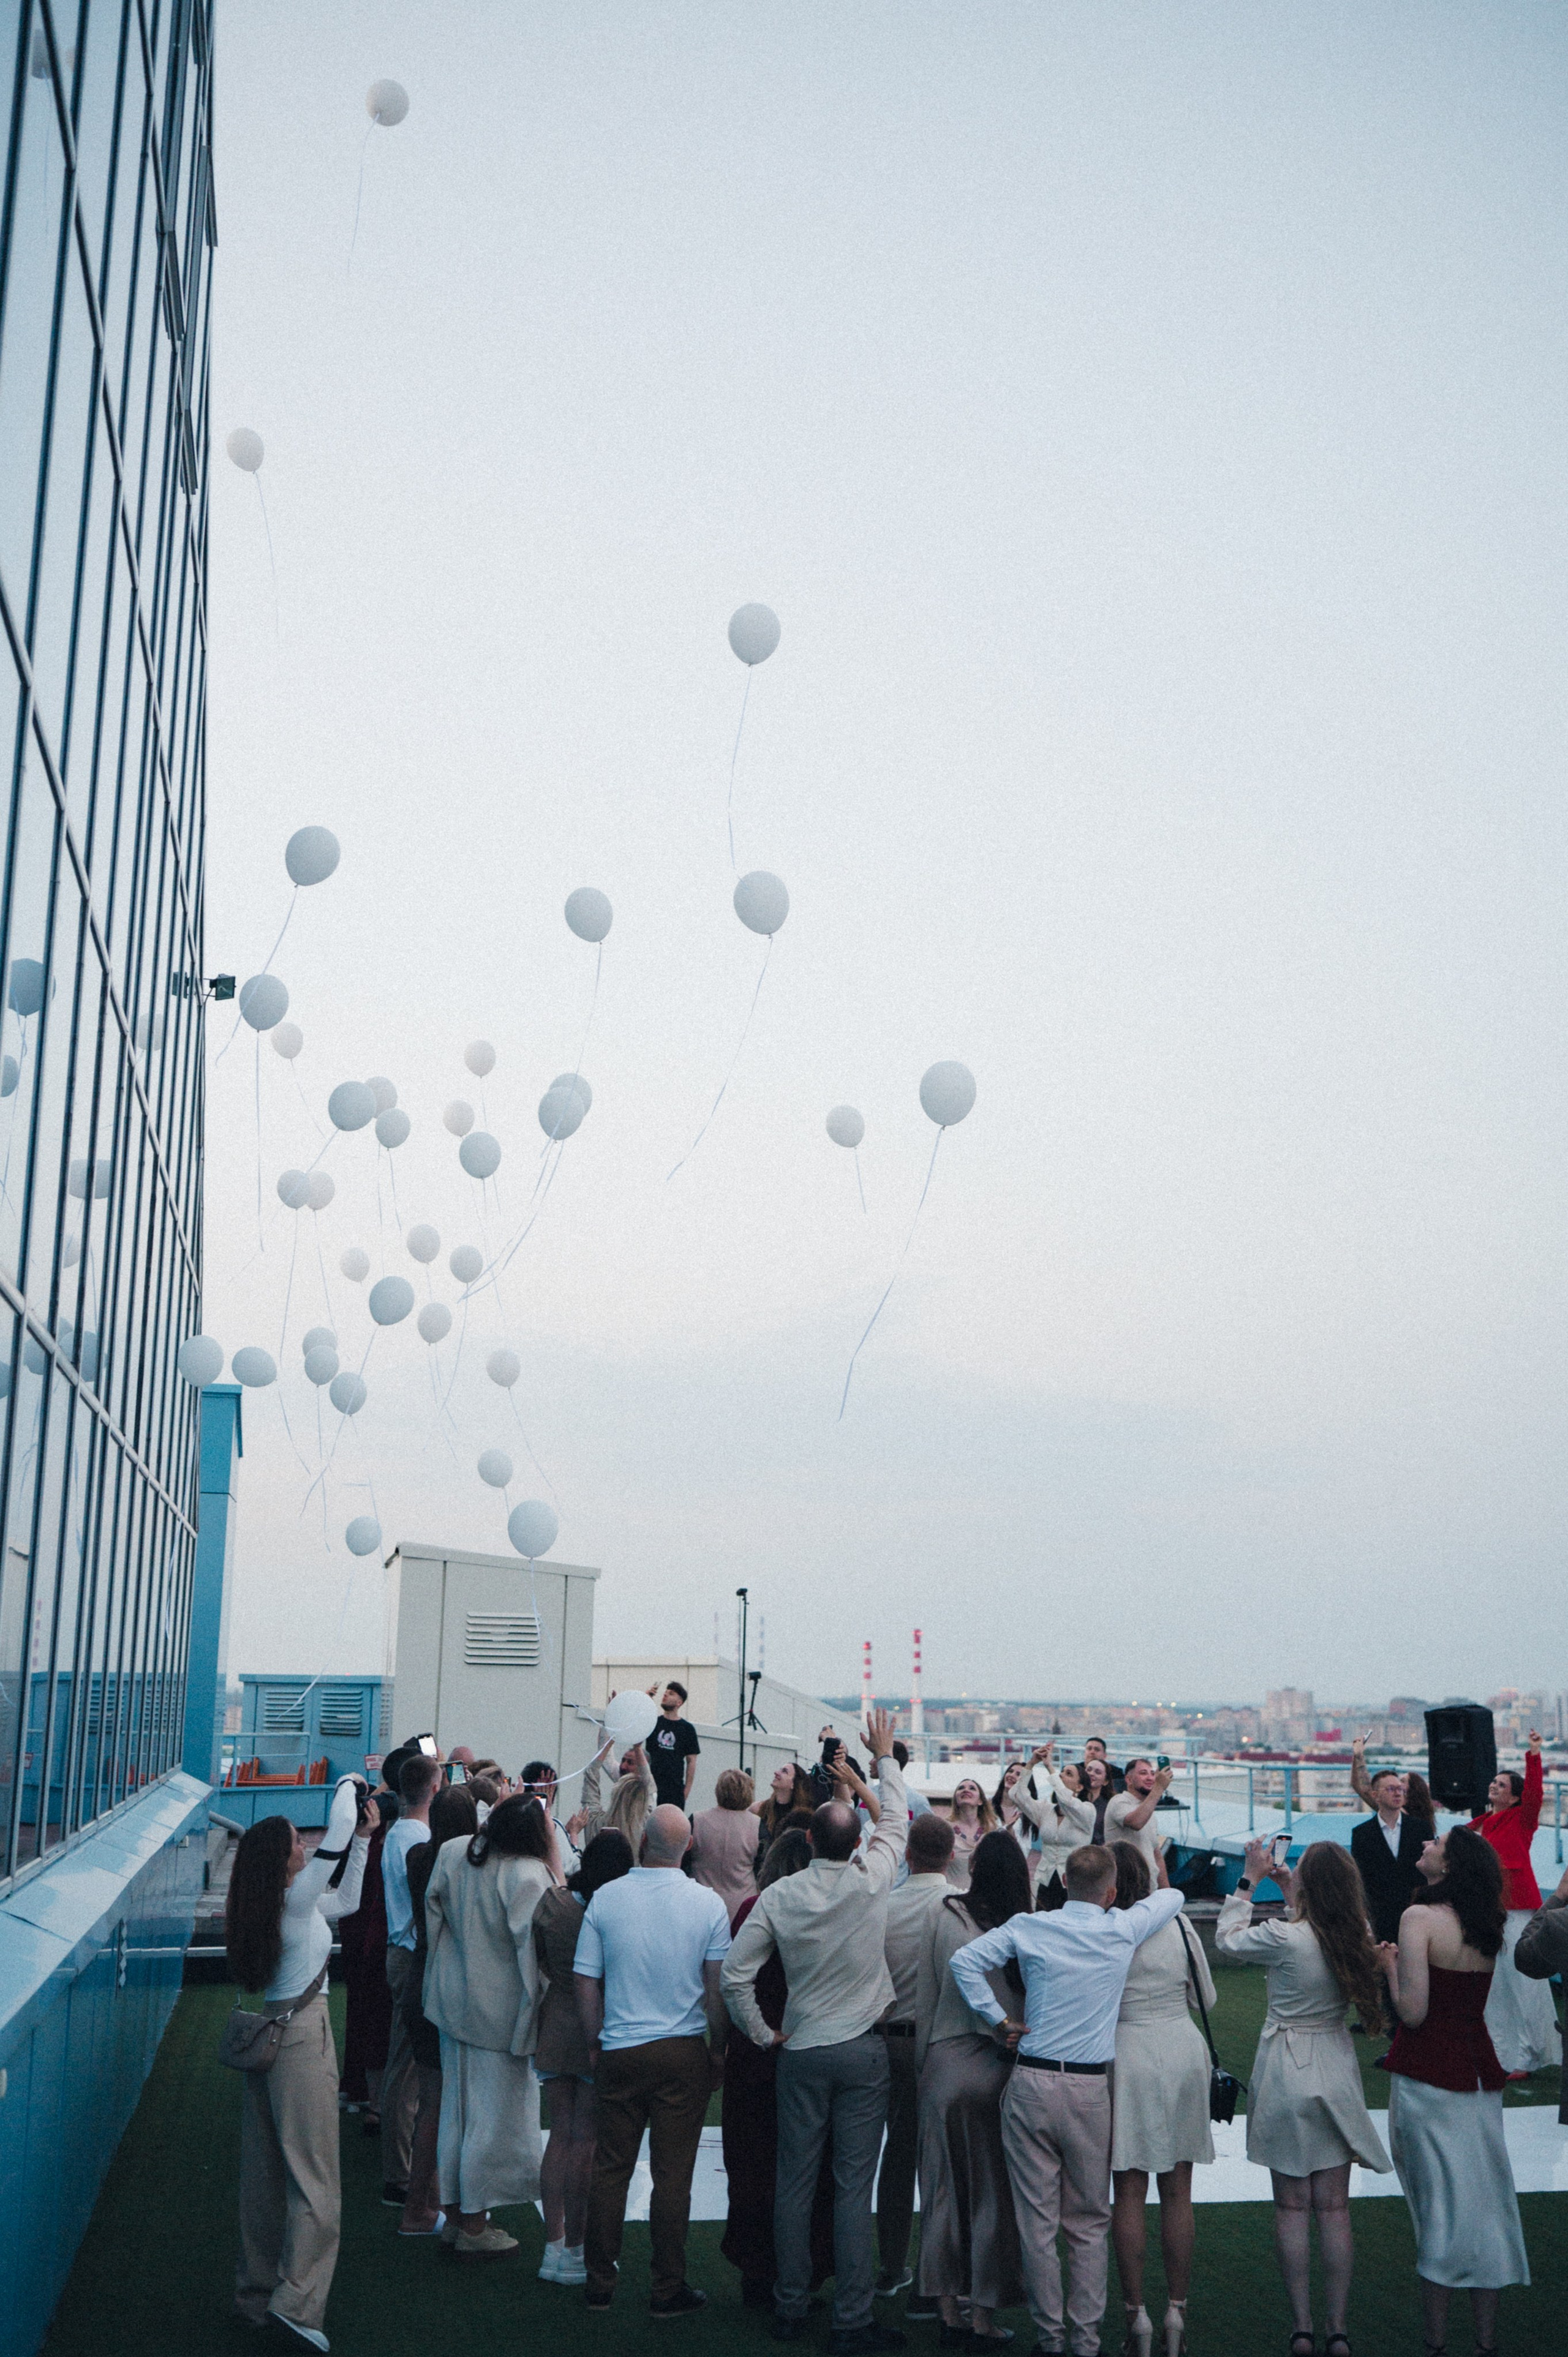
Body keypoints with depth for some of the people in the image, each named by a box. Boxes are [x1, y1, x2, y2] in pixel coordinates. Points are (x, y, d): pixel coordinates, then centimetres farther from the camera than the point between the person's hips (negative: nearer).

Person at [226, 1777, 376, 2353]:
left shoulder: (269, 1905, 7)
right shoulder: (296, 1898, -17)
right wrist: (348, 1783, -2)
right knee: (313, 2175, -3)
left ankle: (256, 2291, 25)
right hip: (302, 2036, -9)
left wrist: (365, 1838, 16)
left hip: (267, 2038, 9)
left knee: (265, 2173, 16)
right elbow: (339, 1830, -19)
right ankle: (297, 2301, -6)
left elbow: (347, 1901, 19)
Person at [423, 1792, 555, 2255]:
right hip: (501, 2009, -7)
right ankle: (474, 2225, 15)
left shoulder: (453, 1854, -4)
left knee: (457, 2104, 17)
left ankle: (456, 2212, 28)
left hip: (454, 2002, 7)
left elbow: (434, 1908, 5)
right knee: (496, 2113, 6)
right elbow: (532, 1947, -21)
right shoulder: (527, 1875, -24)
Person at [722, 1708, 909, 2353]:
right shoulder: (871, 1880, -10)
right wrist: (884, 1756, 21)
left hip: (801, 2052, 2)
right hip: (862, 2051, -1)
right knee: (854, 2185, 1)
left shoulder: (779, 1896, -6)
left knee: (794, 2182, 10)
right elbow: (897, 1820, 8)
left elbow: (735, 1974, -6)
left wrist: (762, 2033, 7)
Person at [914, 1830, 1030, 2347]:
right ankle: (984, 2318, 17)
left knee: (944, 2188, 13)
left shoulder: (941, 1916, -6)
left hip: (945, 2063, 1)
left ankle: (949, 2312, 21)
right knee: (993, 2193, 11)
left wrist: (922, 2062, 10)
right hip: (999, 2070, -1)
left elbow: (926, 1997, 0)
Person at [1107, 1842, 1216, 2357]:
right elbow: (1207, 1997, 10)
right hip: (1184, 2049, 4)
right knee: (1177, 2191, 12)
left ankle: (1136, 2313, 9)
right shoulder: (1179, 1925, -1)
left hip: (1128, 2056, -4)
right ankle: (1177, 2310, 18)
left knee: (1129, 2193, 6)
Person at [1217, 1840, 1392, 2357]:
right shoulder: (1359, 1937, -7)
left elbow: (1227, 1937, -3)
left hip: (1287, 2076, -4)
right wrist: (1290, 1897, 15)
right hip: (1336, 2075, 4)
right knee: (1335, 2209, 9)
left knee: (1292, 2207, 6)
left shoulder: (1285, 1938, -21)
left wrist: (1251, 1879, 3)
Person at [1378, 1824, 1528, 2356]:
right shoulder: (1487, 1925, 5)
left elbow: (1413, 2011, -19)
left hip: (1428, 2076, -6)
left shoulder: (1421, 1917, -16)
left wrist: (1390, 1964, -4)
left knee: (1438, 2202, 3)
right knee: (1483, 2199, 12)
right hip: (1481, 2073, 6)